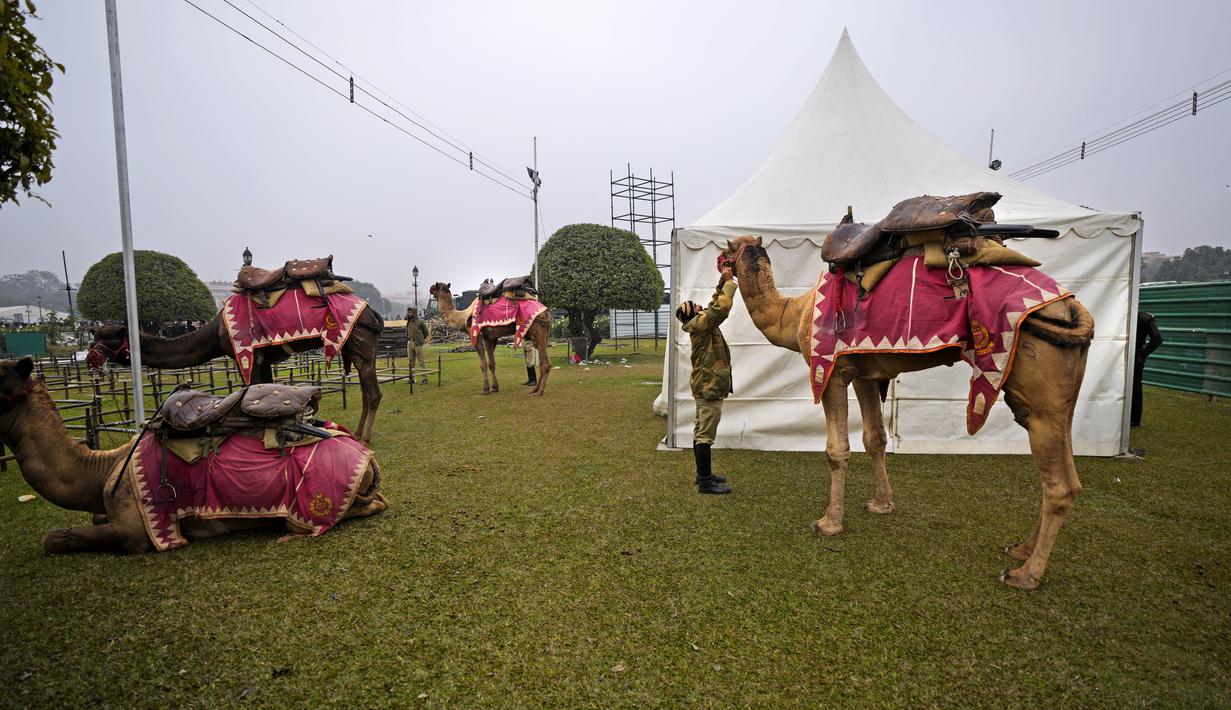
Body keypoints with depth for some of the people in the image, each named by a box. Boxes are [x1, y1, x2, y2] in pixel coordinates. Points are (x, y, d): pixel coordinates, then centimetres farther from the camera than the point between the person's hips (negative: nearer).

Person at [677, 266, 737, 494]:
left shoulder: (701, 323, 13)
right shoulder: (701, 323, -14)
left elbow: (715, 303, 24)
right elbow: (722, 307, -25)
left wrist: (722, 282, 13)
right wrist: (729, 282, -12)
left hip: (705, 386, 10)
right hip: (710, 387, -10)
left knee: (701, 431, 14)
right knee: (705, 434, -7)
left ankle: (704, 474, 25)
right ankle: (705, 481, -3)